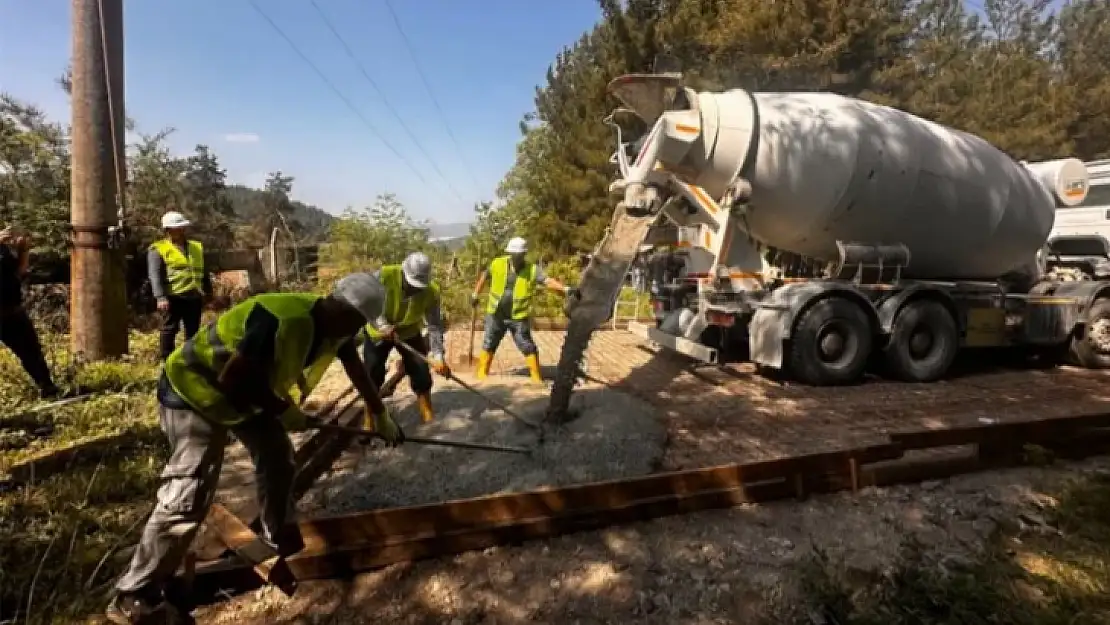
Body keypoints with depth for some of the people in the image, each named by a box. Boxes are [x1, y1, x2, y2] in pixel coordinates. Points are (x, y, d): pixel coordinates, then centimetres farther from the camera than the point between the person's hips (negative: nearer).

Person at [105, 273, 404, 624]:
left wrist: (380, 415, 17)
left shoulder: (333, 325, -9)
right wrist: (285, 411, -18)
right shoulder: (285, 320, -38)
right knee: (188, 497, -11)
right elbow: (234, 379, -32)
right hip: (194, 387, -9)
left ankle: (276, 538, 34)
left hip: (247, 390, 9)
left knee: (278, 457, 13)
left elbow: (356, 369, 8)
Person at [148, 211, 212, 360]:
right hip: (173, 297, -5)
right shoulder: (158, 249, 0)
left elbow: (204, 273, 23)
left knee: (193, 332, 10)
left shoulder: (197, 247, 17)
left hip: (194, 297, 5)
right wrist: (160, 297, -20)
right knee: (169, 330, 1)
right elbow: (155, 275, -9)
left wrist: (208, 293, 20)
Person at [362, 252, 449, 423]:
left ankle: (428, 415, 17)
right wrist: (383, 326, -41)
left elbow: (435, 326, -24)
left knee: (421, 371, -2)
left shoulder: (431, 292, -25)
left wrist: (438, 356, -33)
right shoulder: (384, 276, -31)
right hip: (378, 333, -1)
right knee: (372, 375, 0)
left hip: (410, 333, 1)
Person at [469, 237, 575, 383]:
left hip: (519, 317, -2)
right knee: (488, 344, 14)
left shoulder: (532, 269, -12)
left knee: (528, 347, 1)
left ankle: (536, 376, 14)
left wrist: (566, 289, -41)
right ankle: (482, 373, 31)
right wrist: (475, 294, 17)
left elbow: (548, 281, -25)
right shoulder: (497, 264, -7)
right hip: (496, 315, 2)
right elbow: (484, 276, 11)